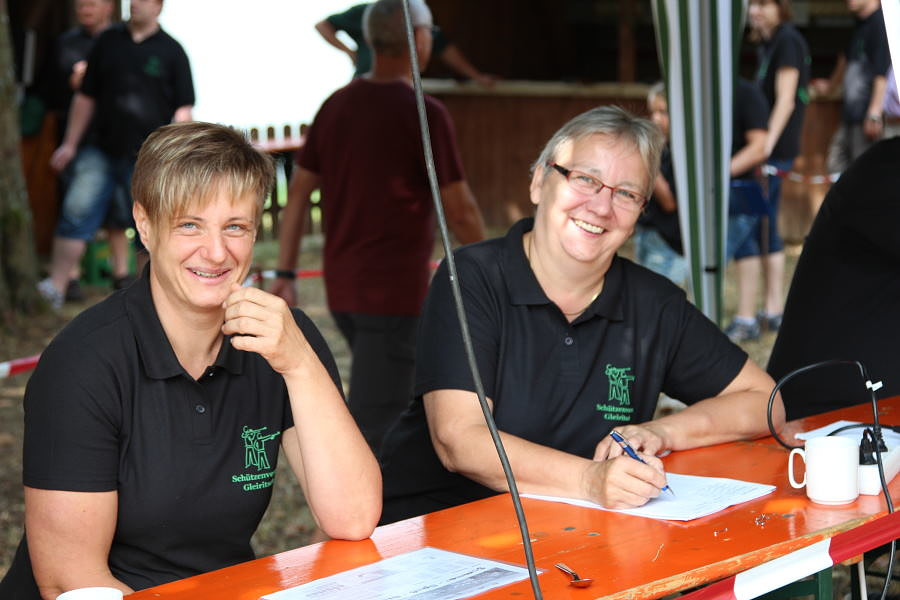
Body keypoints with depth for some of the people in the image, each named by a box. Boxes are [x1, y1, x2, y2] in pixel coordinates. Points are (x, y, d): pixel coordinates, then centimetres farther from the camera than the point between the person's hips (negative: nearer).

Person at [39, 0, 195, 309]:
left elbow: (183, 109, 0)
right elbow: (86, 97, 14)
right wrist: (70, 144, 14)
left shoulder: (171, 51, 2)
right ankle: (56, 287, -3)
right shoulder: (108, 41, 9)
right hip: (103, 152, 2)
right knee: (77, 211, -7)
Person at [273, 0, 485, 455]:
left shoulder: (336, 106, 6)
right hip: (396, 292, -7)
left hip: (341, 289, 7)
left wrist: (285, 274, 9)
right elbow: (459, 209, -10)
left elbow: (299, 192, 6)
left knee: (400, 400, 24)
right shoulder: (423, 113, -14)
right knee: (374, 420, -4)